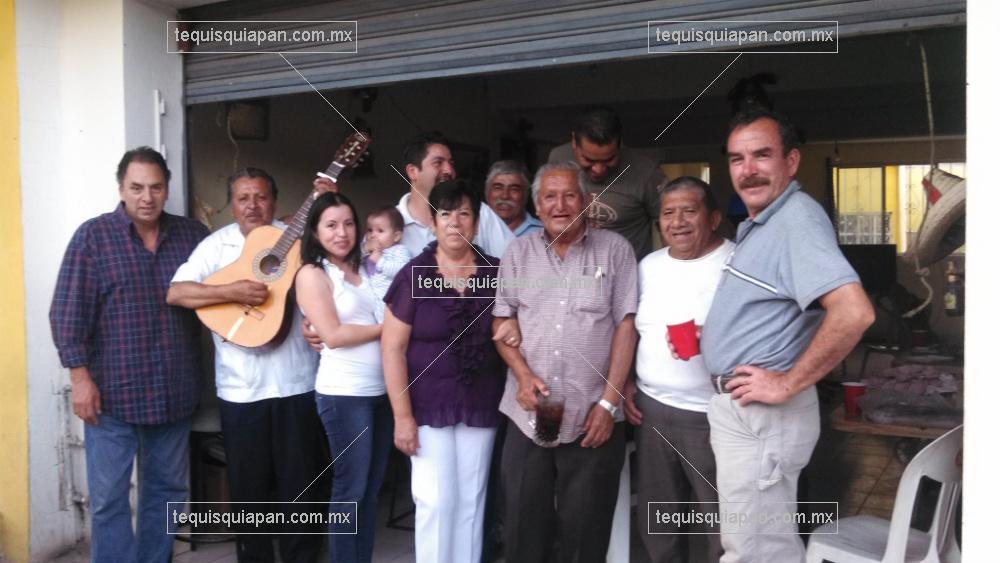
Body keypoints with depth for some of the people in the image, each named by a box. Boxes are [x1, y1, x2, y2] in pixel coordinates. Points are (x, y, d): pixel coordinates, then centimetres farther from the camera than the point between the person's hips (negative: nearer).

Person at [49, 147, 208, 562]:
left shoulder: (193, 234, 7)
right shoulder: (93, 235, -4)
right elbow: (67, 310, -6)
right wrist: (80, 376, -11)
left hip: (174, 390, 4)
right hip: (112, 391, -3)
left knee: (168, 489, 15)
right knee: (108, 498, 3)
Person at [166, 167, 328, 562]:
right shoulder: (217, 244, 1)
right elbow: (175, 293, -9)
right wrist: (232, 292, -21)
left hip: (297, 381, 0)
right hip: (241, 387, 0)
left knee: (300, 480, 10)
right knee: (248, 484, 13)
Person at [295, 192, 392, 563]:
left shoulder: (364, 270, 13)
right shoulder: (312, 274, -5)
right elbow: (334, 335, -14)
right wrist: (387, 326, -8)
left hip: (381, 390, 6)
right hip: (344, 394, -6)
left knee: (372, 487, 14)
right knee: (350, 488, 3)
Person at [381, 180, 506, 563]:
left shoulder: (495, 273, 1)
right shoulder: (414, 275, -8)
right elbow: (393, 349, -9)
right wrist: (403, 416, -12)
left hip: (480, 406, 3)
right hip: (428, 406, -3)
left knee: (471, 500, 11)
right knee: (436, 500, -3)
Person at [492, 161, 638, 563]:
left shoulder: (615, 249, 0)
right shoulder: (518, 252, 8)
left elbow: (626, 326, -3)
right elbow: (501, 320, 8)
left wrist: (609, 402, -9)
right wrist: (523, 374, -8)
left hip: (592, 417, -2)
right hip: (527, 416, 2)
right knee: (524, 527, 11)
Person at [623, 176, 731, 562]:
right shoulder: (649, 265, 10)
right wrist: (626, 381, 9)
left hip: (714, 415, -5)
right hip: (652, 410, 6)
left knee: (722, 526, 5)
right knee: (656, 521, 18)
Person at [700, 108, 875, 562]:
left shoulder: (796, 219, -20)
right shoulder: (758, 224, 13)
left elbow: (854, 312, -32)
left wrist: (789, 384, -24)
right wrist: (710, 333, 10)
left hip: (761, 416, -10)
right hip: (738, 407, 10)